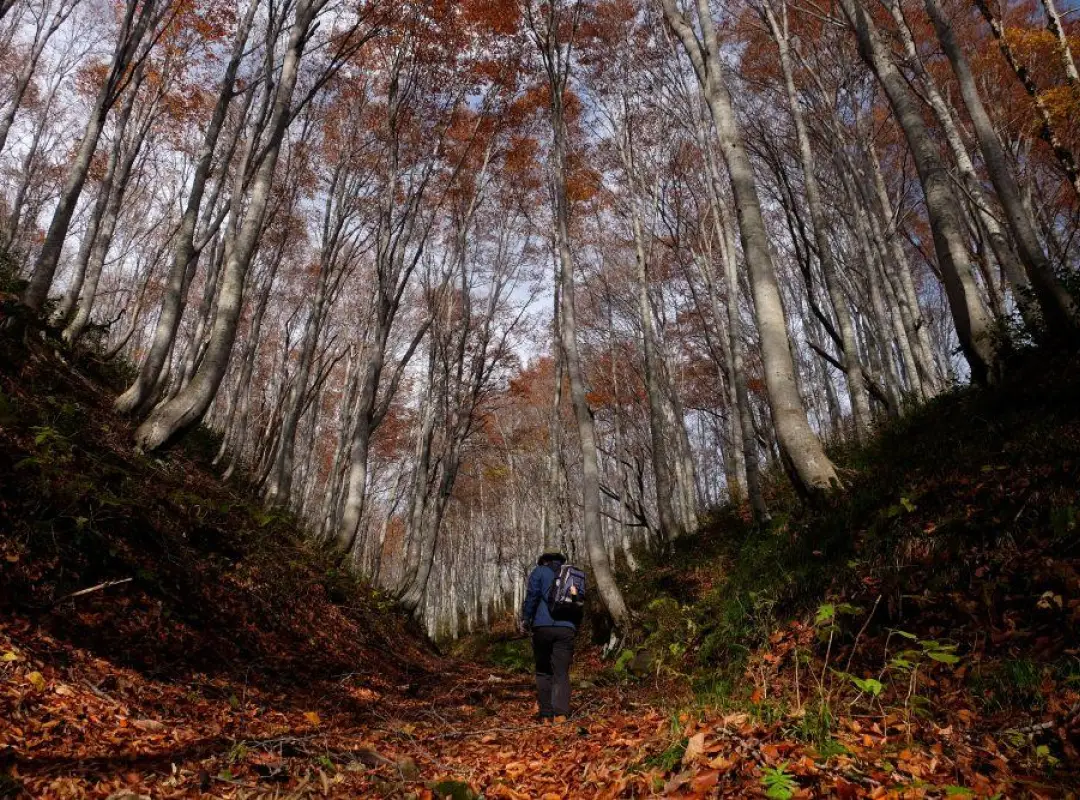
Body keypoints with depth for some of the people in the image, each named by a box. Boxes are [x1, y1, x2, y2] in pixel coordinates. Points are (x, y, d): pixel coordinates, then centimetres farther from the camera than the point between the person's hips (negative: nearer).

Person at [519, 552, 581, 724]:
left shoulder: (539, 571, 9)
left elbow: (531, 596, -4)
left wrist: (525, 619, 2)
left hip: (542, 627, -2)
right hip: (566, 628, 2)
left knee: (543, 672, 9)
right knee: (562, 673, 2)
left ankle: (546, 715, 5)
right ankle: (560, 713, -14)